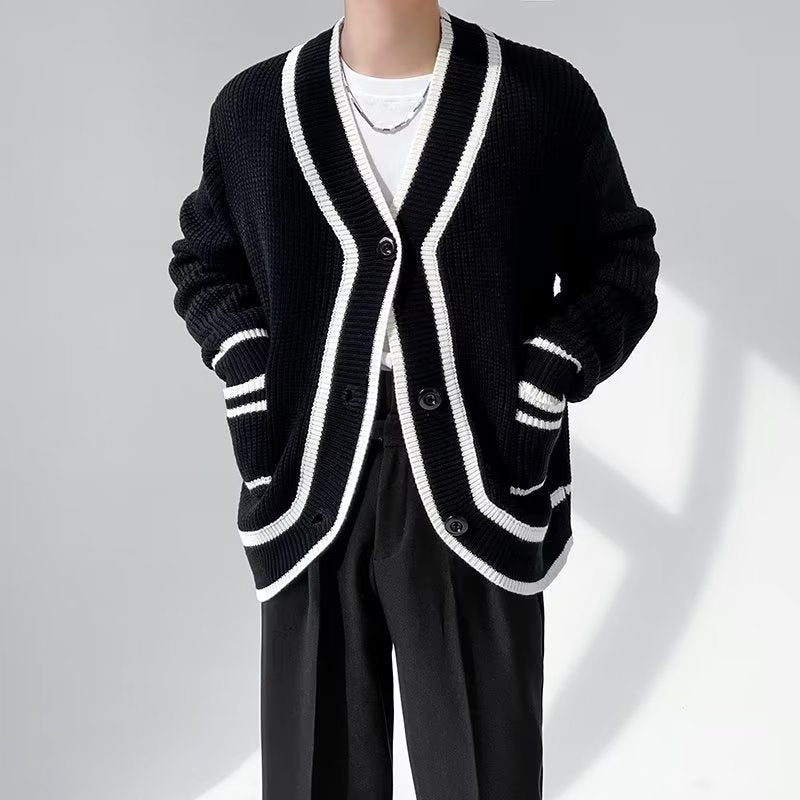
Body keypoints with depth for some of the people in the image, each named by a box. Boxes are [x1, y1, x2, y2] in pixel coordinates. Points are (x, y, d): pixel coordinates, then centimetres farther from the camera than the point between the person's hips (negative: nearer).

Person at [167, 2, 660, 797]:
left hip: (478, 490, -1)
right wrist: (246, 378, 3)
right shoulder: (252, 107, 5)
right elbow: (204, 260, 18)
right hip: (313, 490, 2)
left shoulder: (546, 97, -1)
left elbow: (620, 261, 8)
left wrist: (549, 388, -6)